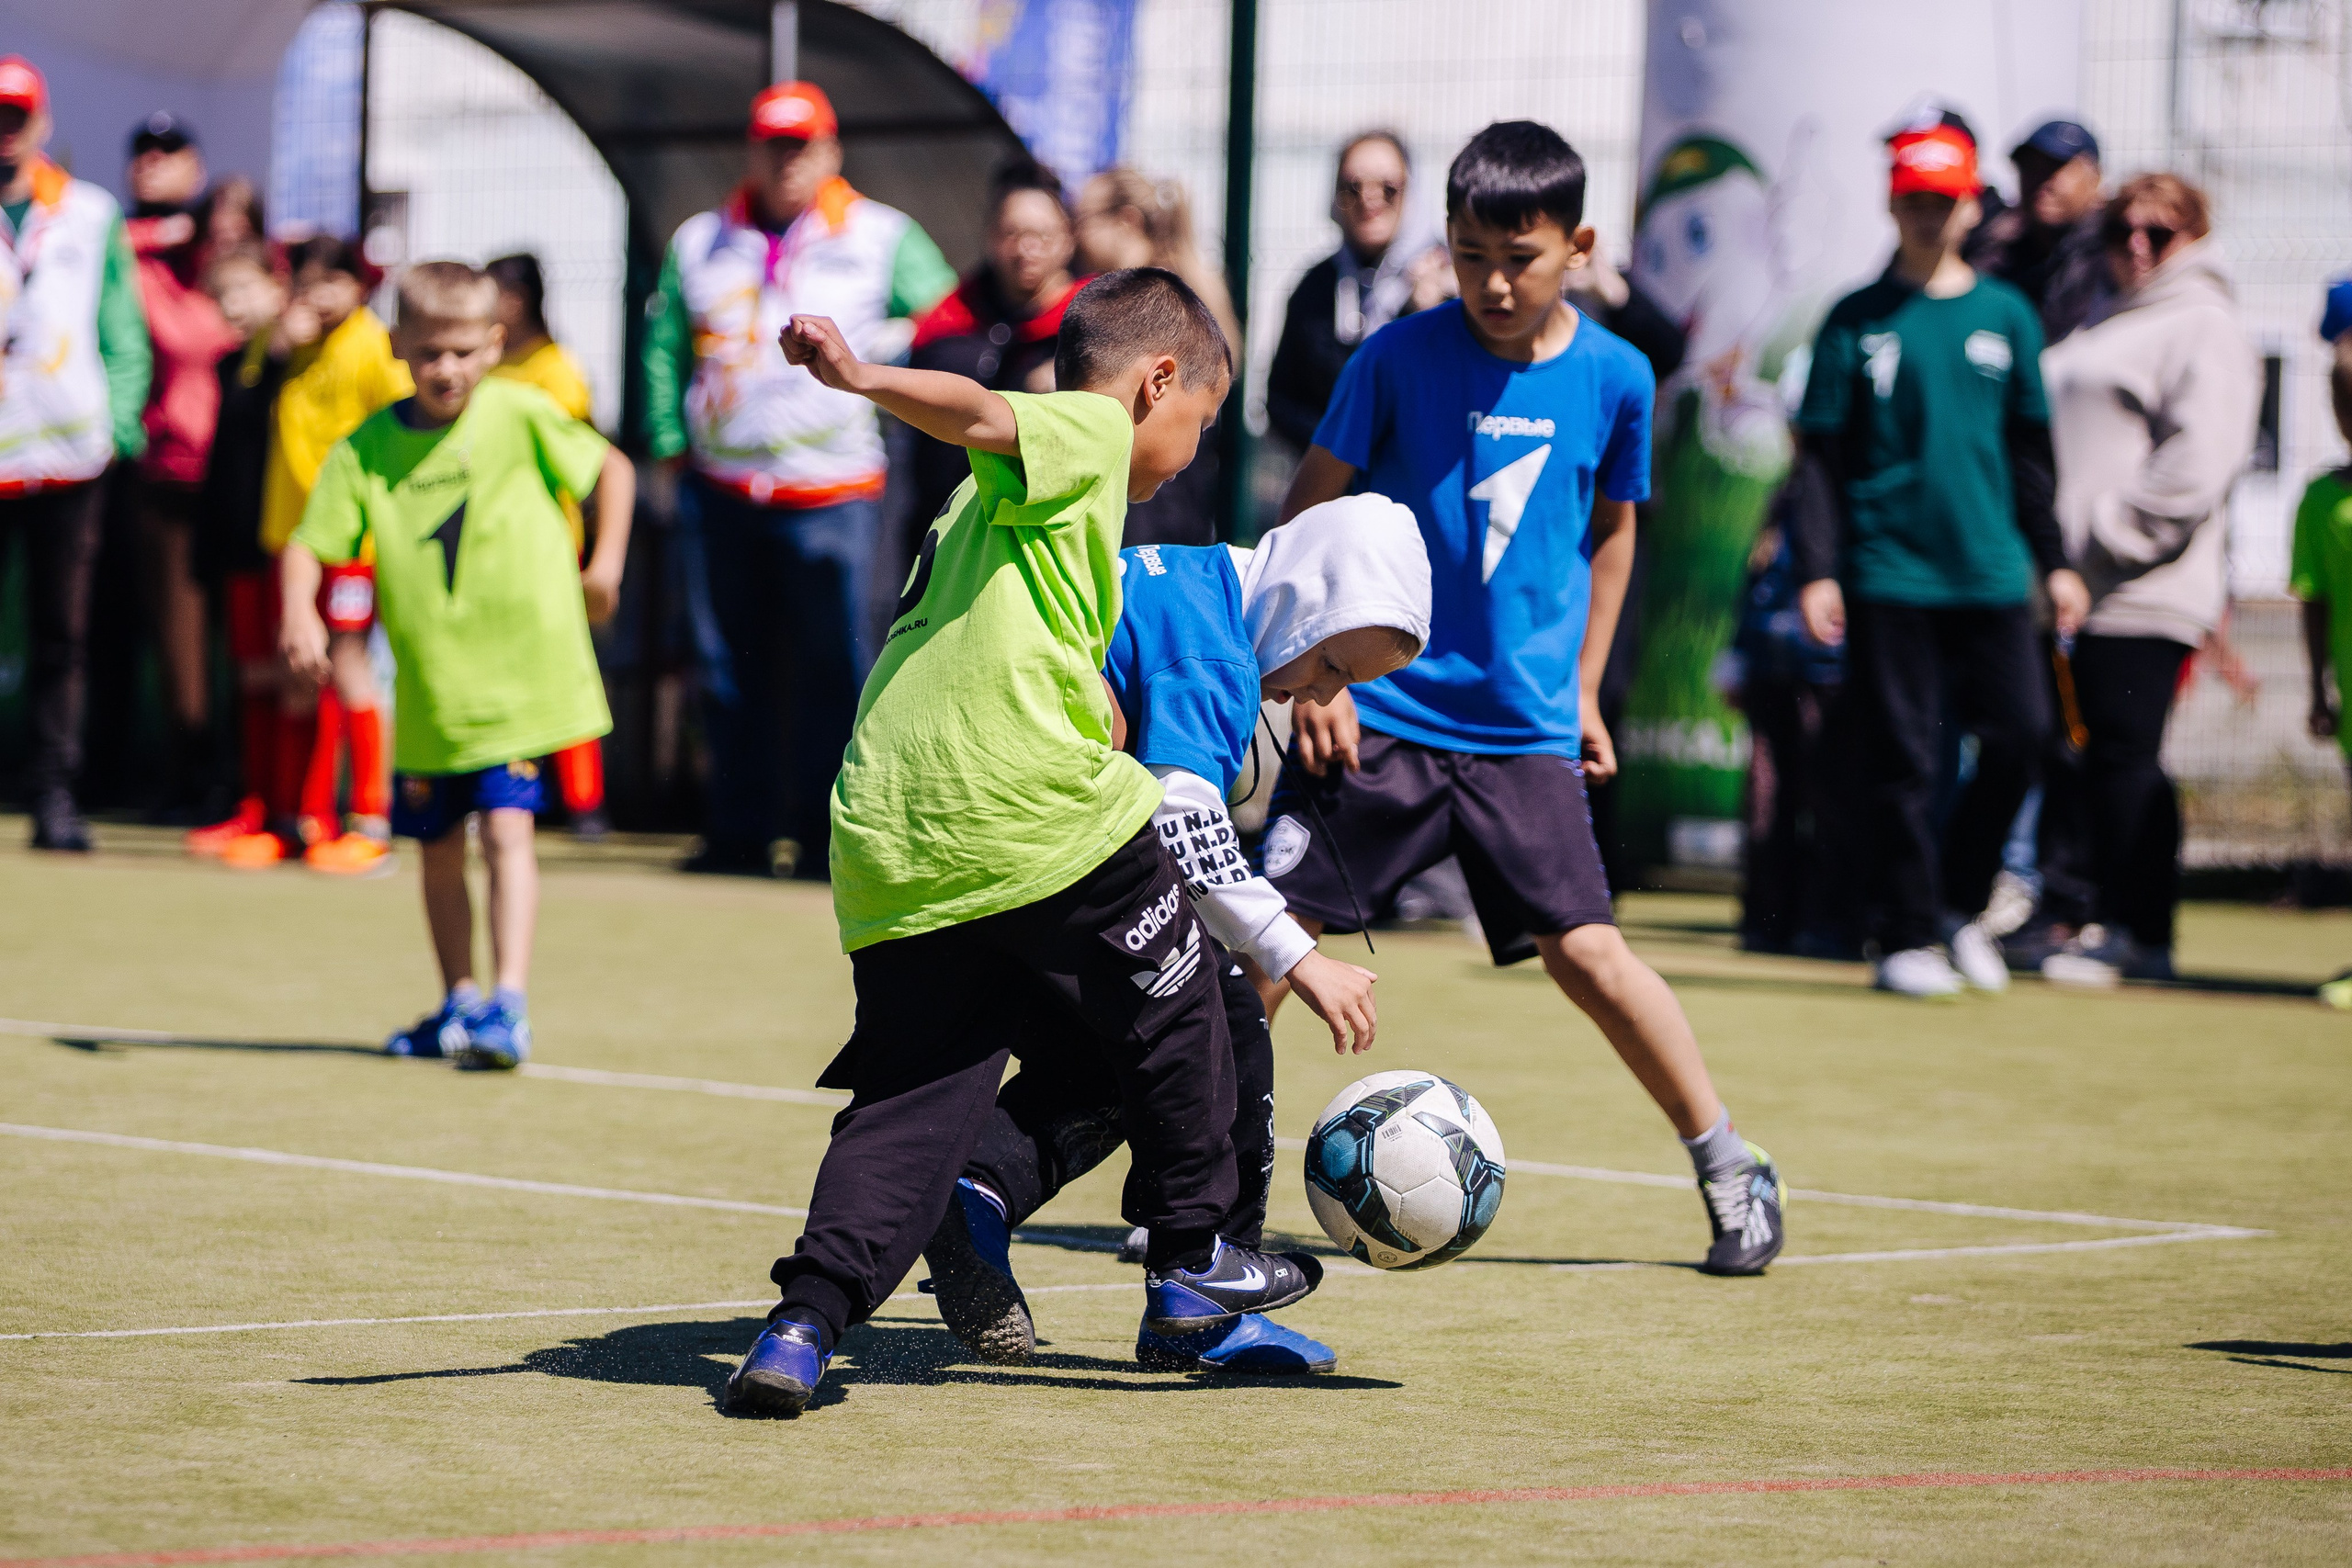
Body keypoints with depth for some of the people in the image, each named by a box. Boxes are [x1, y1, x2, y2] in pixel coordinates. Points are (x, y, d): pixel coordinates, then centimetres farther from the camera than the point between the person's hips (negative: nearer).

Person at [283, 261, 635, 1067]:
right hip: (429, 690, 4)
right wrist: (298, 611, -21)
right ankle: (458, 1002, 31)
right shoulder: (366, 447, -2)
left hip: (520, 671, -4)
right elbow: (308, 545, -3)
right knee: (438, 847, 14)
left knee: (506, 827, -16)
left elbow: (611, 468, 7)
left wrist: (606, 562, -1)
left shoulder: (520, 416, -6)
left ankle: (509, 1004, -20)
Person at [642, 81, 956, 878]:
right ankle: (738, 831, 12)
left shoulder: (884, 237, 6)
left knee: (833, 670, -6)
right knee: (730, 670, 5)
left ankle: (826, 834, 1)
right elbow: (664, 346, 17)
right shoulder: (700, 243, 13)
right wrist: (670, 440, 8)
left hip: (831, 491, -3)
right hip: (721, 489, 3)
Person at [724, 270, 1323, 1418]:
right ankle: (1189, 1259, 26)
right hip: (1037, 814, -7)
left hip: (887, 845, 7)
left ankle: (805, 1321, -10)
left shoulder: (984, 503, 28)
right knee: (1171, 1016, 15)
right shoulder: (1089, 434, 2)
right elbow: (981, 417, -17)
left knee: (908, 1102, 6)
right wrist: (865, 380, -33)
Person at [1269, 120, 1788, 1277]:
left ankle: (1730, 1170, 7)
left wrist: (1584, 686, 15)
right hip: (1377, 714, 0)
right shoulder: (1400, 357, -7)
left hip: (1524, 732, 0)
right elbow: (1309, 512, 0)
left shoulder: (1613, 378, -1)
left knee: (1586, 951, -7)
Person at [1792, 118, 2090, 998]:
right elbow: (1820, 456, 1)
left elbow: (2030, 453, 16)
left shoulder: (2005, 315, 11)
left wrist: (2054, 562, 13)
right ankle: (1906, 935, 6)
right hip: (1888, 572, -3)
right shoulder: (1856, 322, 3)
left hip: (1990, 569, 3)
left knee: (2020, 735, -6)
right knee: (1901, 760, -2)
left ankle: (1961, 901, 15)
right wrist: (1816, 570, -7)